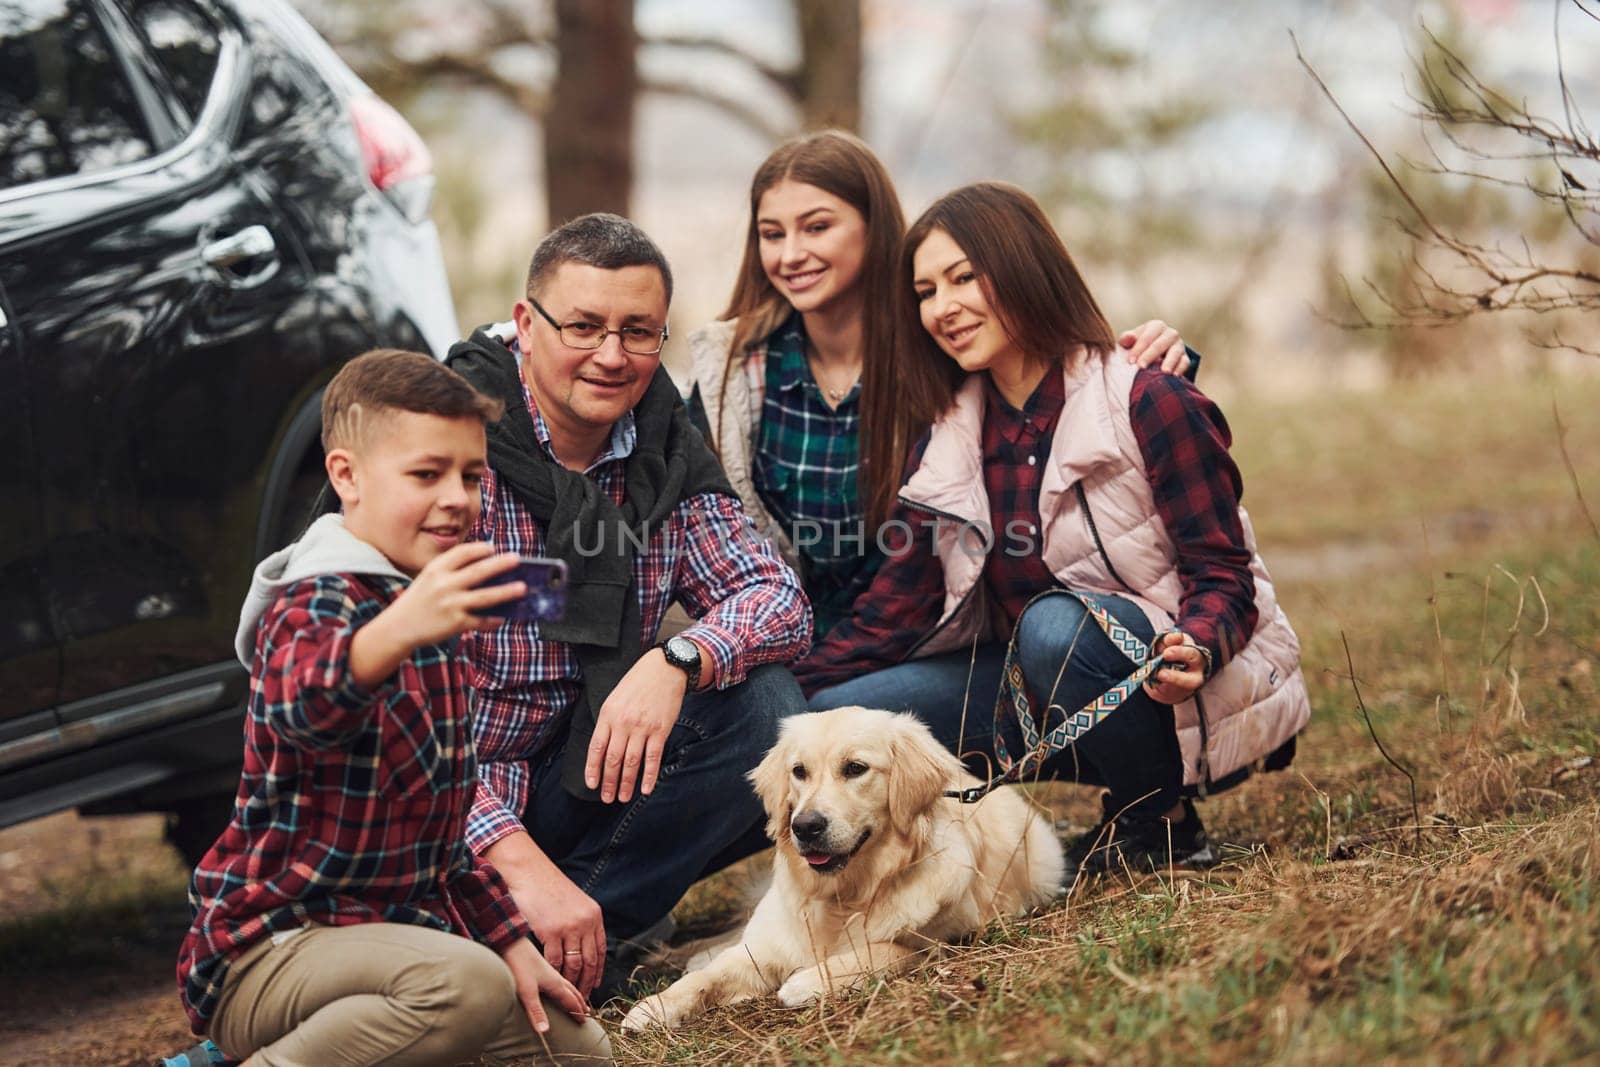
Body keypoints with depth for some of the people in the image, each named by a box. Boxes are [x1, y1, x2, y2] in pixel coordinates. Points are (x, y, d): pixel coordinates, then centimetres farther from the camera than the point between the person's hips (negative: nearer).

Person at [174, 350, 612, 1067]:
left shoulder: (441, 618, 13)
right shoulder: (315, 605, -16)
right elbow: (303, 705, -43)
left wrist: (509, 940, 13)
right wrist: (400, 631, -63)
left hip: (397, 924, 10)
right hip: (264, 950, -10)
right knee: (467, 985, -34)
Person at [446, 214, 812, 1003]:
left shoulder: (664, 449, 2)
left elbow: (779, 602, -3)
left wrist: (678, 660, -27)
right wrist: (520, 863, -32)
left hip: (577, 781, 6)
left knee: (763, 709, -19)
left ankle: (571, 937, -16)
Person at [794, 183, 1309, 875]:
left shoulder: (1148, 404, -14)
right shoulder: (951, 442, 5)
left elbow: (1223, 576, -15)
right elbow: (896, 605, 2)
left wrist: (1193, 649, -37)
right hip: (1041, 692, 6)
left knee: (1057, 624, -37)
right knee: (837, 715, -12)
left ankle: (1161, 824, -12)